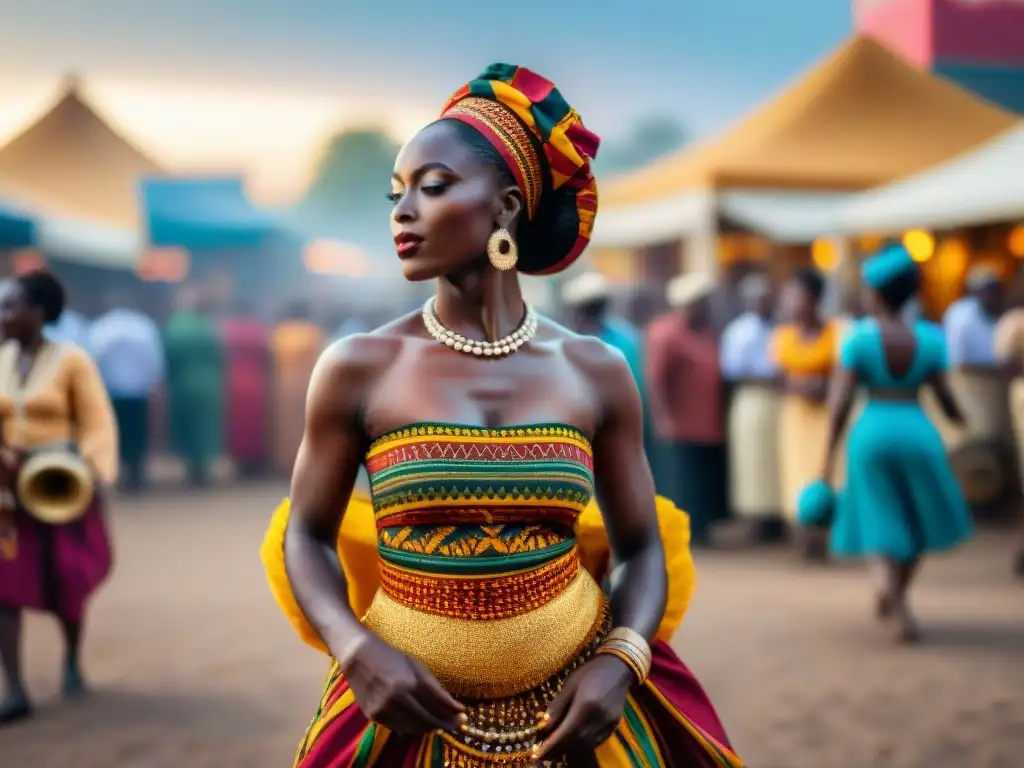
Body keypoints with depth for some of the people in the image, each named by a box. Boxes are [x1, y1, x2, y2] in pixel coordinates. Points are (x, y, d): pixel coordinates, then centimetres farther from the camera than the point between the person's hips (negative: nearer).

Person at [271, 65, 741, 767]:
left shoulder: (595, 372, -4)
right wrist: (356, 652, -15)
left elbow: (642, 546, 4)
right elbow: (307, 536, 1)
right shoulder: (358, 369, -7)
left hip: (575, 706, 1)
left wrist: (620, 662, -13)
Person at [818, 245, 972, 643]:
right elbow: (945, 397, 0)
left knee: (883, 525, 7)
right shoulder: (929, 337, -2)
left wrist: (828, 458, -3)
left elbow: (841, 402, -9)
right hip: (918, 431, 1)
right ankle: (894, 595, 33)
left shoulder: (858, 337, -7)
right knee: (920, 517, 24)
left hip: (872, 432, -1)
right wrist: (965, 427, 21)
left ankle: (900, 609, -10)